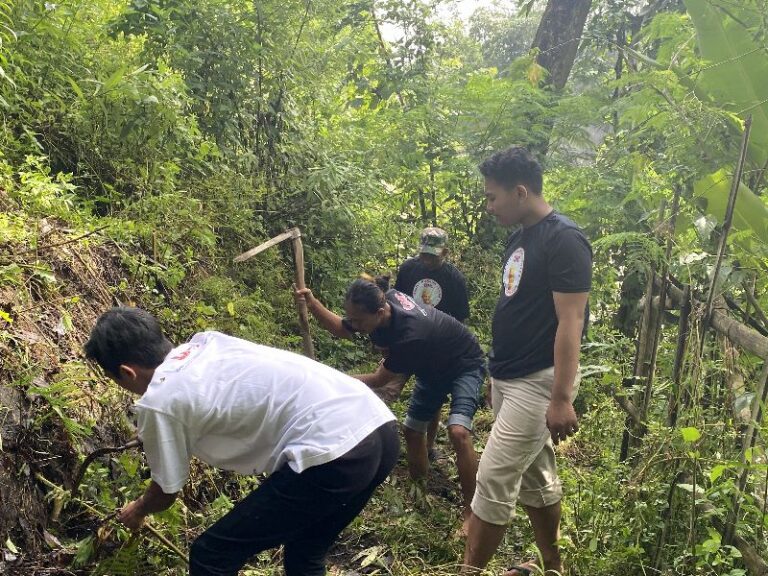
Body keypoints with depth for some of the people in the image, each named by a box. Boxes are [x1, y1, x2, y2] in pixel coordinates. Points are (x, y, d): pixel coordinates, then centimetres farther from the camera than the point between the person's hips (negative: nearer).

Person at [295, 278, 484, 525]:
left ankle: (471, 511, -18)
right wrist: (313, 304, -19)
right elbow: (340, 329, -2)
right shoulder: (383, 300, -19)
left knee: (458, 431, -27)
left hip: (464, 366, -8)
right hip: (433, 368, 8)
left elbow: (378, 380, -27)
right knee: (412, 430, 8)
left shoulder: (411, 335, -41)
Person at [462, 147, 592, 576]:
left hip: (538, 382, -9)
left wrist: (562, 397, -24)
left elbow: (570, 322, -21)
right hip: (510, 378, 9)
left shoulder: (564, 240, -17)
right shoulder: (521, 237, 11)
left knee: (494, 481, -6)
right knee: (536, 478, 17)